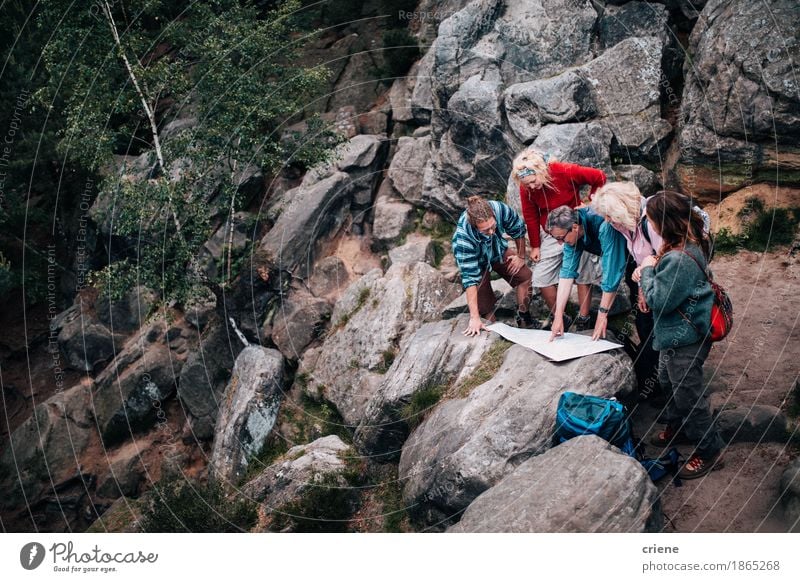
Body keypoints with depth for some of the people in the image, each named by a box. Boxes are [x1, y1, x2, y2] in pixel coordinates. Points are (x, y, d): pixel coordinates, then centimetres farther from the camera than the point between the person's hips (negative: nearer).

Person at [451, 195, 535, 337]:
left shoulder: (500, 209, -36)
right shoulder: (462, 239, -43)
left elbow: (518, 229, -13)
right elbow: (470, 278, -41)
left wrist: (521, 256, 0)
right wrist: (474, 318, -43)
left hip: (499, 251, 4)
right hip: (476, 261, -4)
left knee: (525, 275, -7)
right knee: (484, 305, -8)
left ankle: (523, 318, 12)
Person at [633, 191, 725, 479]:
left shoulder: (679, 259, -33)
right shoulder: (689, 244, -2)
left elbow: (659, 301, -26)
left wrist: (648, 270, -14)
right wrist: (648, 272, -5)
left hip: (684, 339, -10)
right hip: (675, 334, 10)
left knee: (688, 395, 5)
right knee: (668, 381, 28)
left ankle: (709, 451, 21)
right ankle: (677, 426, 49)